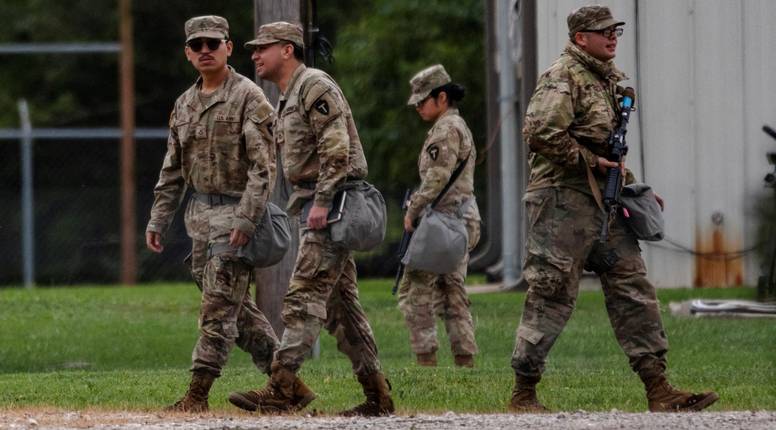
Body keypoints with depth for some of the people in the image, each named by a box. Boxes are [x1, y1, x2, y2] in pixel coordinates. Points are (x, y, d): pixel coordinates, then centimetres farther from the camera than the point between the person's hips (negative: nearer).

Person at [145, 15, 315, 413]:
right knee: (237, 307, 10)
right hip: (200, 212, 8)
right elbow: (173, 170, 19)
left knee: (219, 305, -9)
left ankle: (198, 392, -10)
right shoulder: (185, 104, 13)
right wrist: (158, 219, 13)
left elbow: (263, 166, -16)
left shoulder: (248, 97, -9)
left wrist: (245, 218, -25)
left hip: (235, 211, -8)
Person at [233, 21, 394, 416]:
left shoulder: (315, 86, -10)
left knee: (304, 296, -14)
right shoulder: (286, 100, 21)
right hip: (314, 205, 10)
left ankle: (279, 389, -20)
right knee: (341, 303, 9)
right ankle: (377, 397, 10)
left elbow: (336, 147, -19)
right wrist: (305, 204, 18)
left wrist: (321, 202, -23)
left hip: (331, 202, -10)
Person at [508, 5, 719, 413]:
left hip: (604, 202, 9)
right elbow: (540, 133, -24)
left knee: (634, 291, 3)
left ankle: (659, 392, 1)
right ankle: (523, 394, 2)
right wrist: (589, 161, -16)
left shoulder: (607, 80, 19)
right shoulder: (562, 77, -10)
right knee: (551, 296, -5)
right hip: (563, 200, -9)